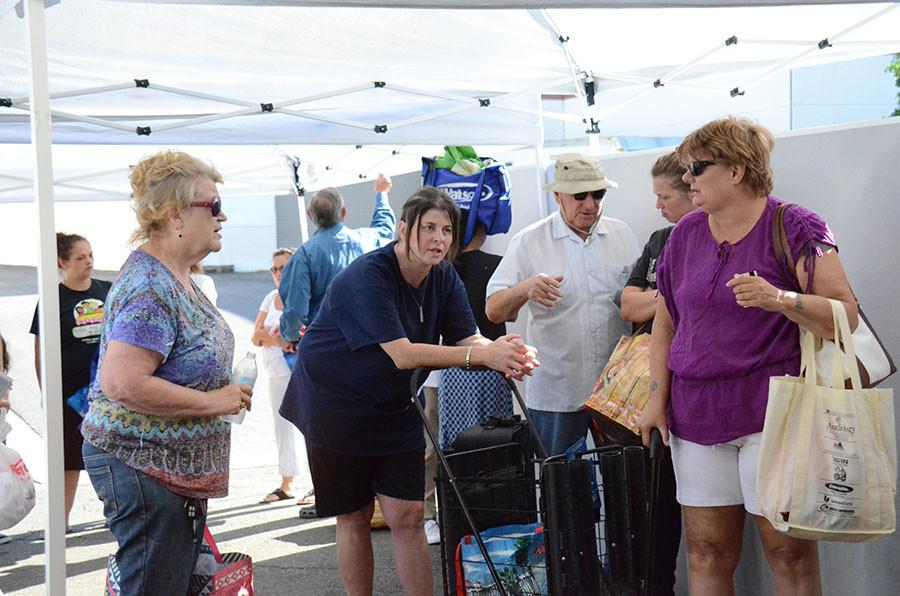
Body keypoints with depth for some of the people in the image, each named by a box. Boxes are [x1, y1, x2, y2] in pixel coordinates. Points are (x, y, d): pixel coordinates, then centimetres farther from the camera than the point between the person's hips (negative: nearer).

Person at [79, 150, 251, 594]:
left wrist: (224, 393, 10)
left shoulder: (176, 276, 9)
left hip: (178, 468, 10)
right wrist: (212, 402, -23)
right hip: (143, 468, -10)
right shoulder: (150, 289, -23)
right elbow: (123, 384, -31)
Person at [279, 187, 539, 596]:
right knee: (354, 519, 6)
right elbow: (402, 354, -34)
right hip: (336, 406, -5)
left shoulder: (443, 278, -3)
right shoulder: (368, 276, -25)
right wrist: (482, 354, -41)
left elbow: (467, 337, -11)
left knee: (407, 517, -1)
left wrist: (508, 357, -34)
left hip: (395, 408, 5)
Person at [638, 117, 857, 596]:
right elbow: (665, 323, 17)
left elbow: (845, 314, -9)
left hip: (772, 411, -5)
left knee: (788, 549, -2)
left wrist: (781, 299, -25)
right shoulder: (686, 234, 13)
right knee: (706, 551, 7)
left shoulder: (793, 228, -3)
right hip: (696, 415, 5)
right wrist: (658, 398, 9)